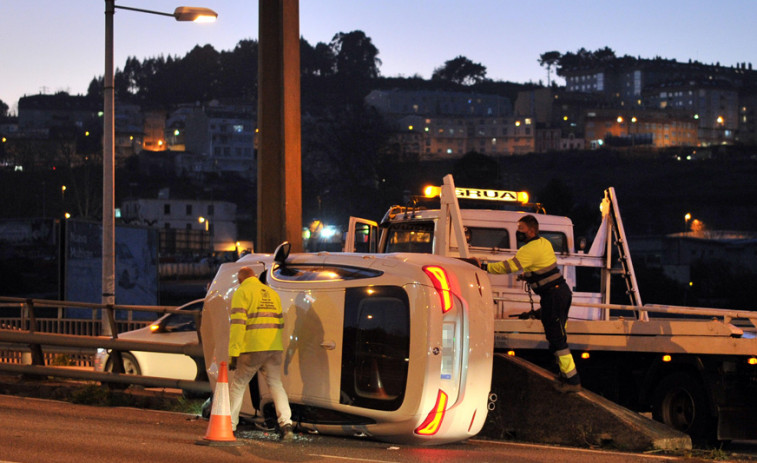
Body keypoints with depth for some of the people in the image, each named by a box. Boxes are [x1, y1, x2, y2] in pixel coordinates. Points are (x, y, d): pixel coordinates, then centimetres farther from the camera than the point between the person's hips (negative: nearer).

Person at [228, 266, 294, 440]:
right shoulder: (272, 293, 20)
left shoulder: (242, 292, -1)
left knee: (238, 385, 7)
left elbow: (238, 323, -11)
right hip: (275, 348, 5)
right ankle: (285, 423, -11)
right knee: (276, 384, 6)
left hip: (252, 349, -5)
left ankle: (229, 426, 9)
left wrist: (233, 353, -12)